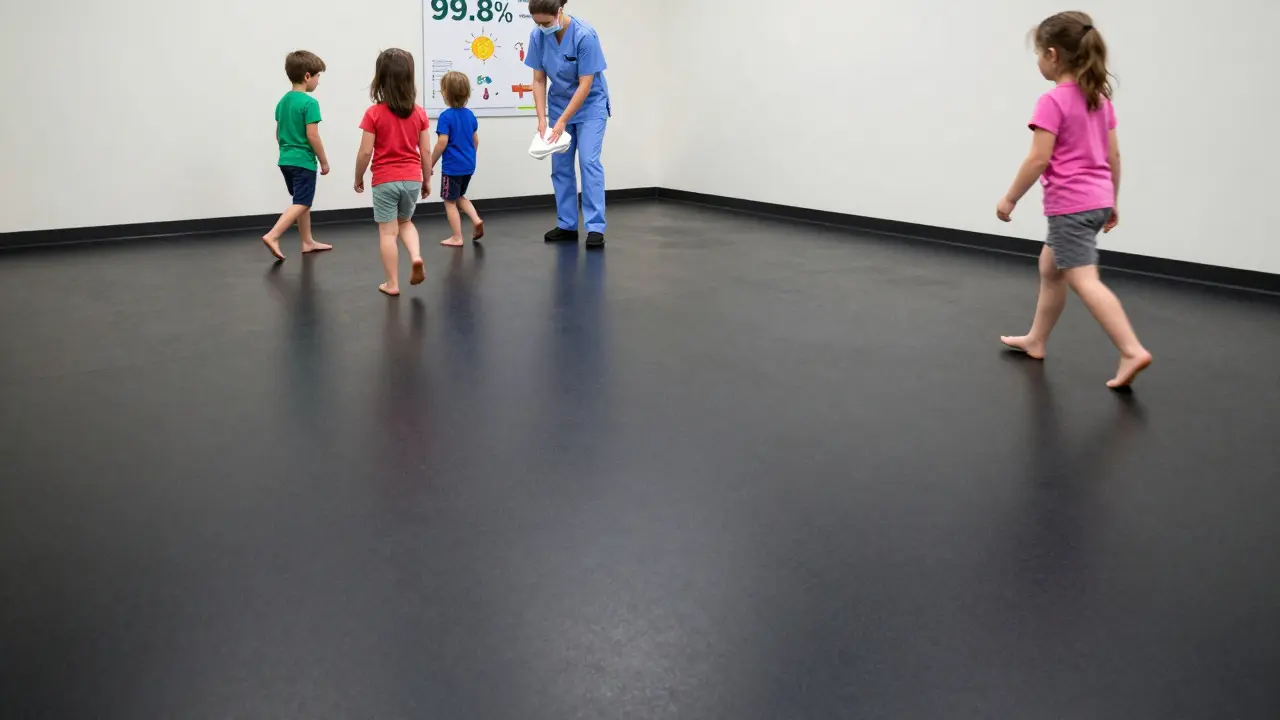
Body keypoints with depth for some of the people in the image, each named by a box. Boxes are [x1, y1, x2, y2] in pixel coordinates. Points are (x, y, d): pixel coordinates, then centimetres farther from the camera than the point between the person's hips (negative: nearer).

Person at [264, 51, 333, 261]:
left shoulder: (283, 101, 9)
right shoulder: (309, 103, -15)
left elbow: (278, 133, 14)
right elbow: (312, 136, -18)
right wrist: (324, 161, -9)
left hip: (286, 160, 9)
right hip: (303, 161, -9)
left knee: (302, 202, 18)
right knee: (301, 204, -5)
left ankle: (308, 242, 25)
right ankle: (272, 236, -16)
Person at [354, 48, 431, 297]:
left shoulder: (374, 113, -10)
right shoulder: (419, 113, -1)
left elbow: (365, 151, -9)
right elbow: (425, 151, 2)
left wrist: (358, 178, 6)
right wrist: (427, 180, 14)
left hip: (385, 180, -3)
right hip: (412, 179, 3)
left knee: (387, 232, 5)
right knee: (405, 222, 24)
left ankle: (392, 283, 8)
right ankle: (416, 256, -1)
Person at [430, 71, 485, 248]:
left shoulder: (446, 116, -16)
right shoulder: (470, 115, 4)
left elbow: (442, 143, -19)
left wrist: (430, 164, -8)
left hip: (452, 167, -7)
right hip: (468, 166, 7)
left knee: (450, 201, 7)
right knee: (459, 196, 25)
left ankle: (457, 238, 11)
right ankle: (476, 220, 7)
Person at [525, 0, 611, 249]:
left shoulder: (585, 35, -27)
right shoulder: (538, 37, -12)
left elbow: (586, 84, -24)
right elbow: (539, 80, -5)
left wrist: (562, 121, -24)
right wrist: (542, 118, -13)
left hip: (589, 104, -5)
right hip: (559, 103, 5)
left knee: (589, 161, -15)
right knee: (560, 165, 3)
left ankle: (596, 228, -16)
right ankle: (567, 226, 11)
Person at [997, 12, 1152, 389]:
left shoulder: (1052, 102, -14)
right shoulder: (1100, 98, 10)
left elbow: (1038, 160, -18)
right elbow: (1113, 155, 13)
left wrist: (1009, 199, -9)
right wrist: (1112, 201, 21)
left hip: (1070, 205, -9)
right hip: (1096, 201, 9)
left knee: (1085, 282, -11)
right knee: (1050, 268, 22)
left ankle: (1132, 351, -20)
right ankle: (1036, 340, 32)